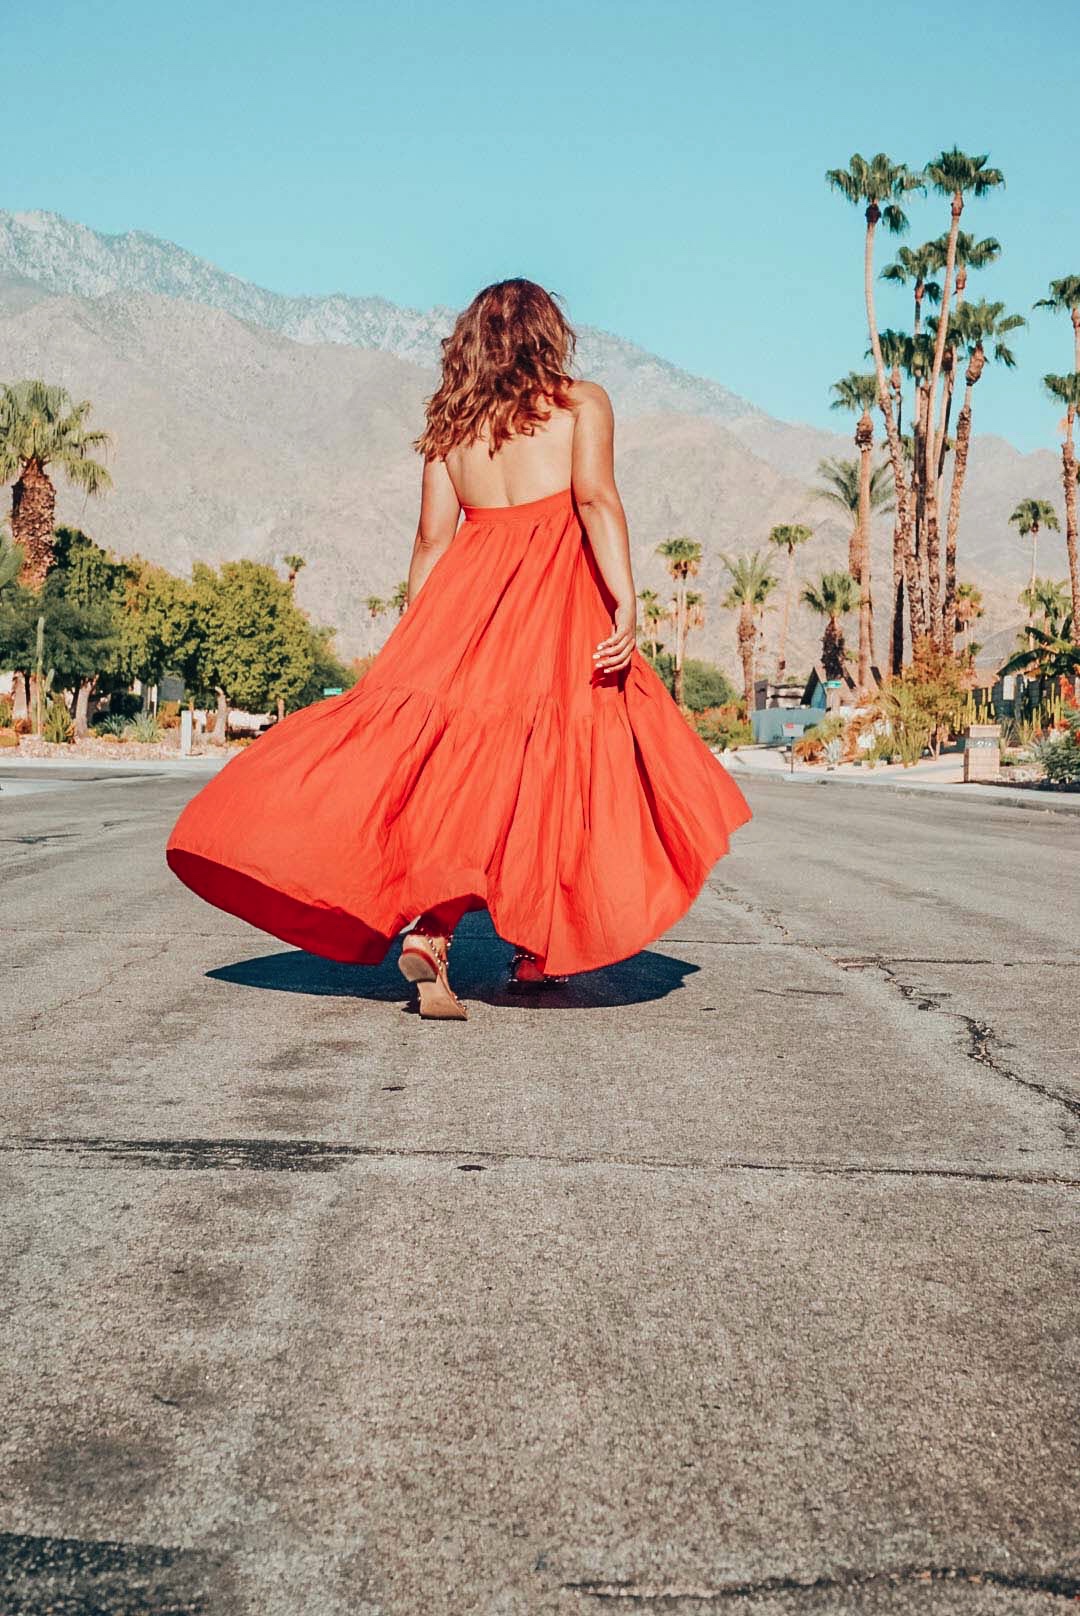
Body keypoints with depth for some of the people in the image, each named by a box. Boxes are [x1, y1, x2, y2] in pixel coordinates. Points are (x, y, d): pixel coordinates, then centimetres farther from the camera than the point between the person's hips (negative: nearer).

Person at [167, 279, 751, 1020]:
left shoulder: (451, 418, 16)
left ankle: (426, 928, -20)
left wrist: (418, 646, 15)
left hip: (464, 603, 3)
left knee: (456, 765, 0)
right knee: (553, 768, 5)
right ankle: (538, 950, 9)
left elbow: (432, 537, 11)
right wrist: (626, 604, -17)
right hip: (554, 603, -3)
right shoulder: (581, 402, 8)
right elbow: (595, 498, -9)